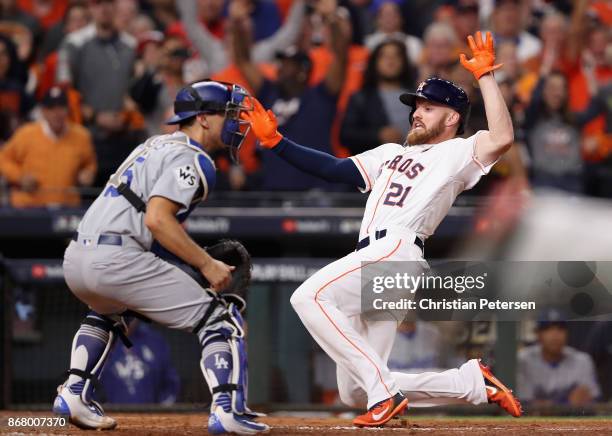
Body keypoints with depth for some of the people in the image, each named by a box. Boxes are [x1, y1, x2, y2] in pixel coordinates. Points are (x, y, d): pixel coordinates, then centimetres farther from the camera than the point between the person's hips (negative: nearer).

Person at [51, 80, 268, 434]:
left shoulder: (158, 146, 26)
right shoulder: (191, 158, -3)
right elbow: (157, 219, -16)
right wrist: (207, 264, -11)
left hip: (75, 259, 9)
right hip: (116, 259, -9)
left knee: (111, 314, 40)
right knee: (220, 318, -3)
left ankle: (75, 393, 25)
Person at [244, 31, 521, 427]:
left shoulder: (457, 153, 7)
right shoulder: (392, 154, 31)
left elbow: (502, 139, -12)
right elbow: (334, 169, 26)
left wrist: (485, 76, -10)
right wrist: (276, 142, 19)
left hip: (397, 250, -9)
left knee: (310, 297, -31)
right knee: (355, 393, 5)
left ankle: (384, 392, -30)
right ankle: (474, 382, 13)